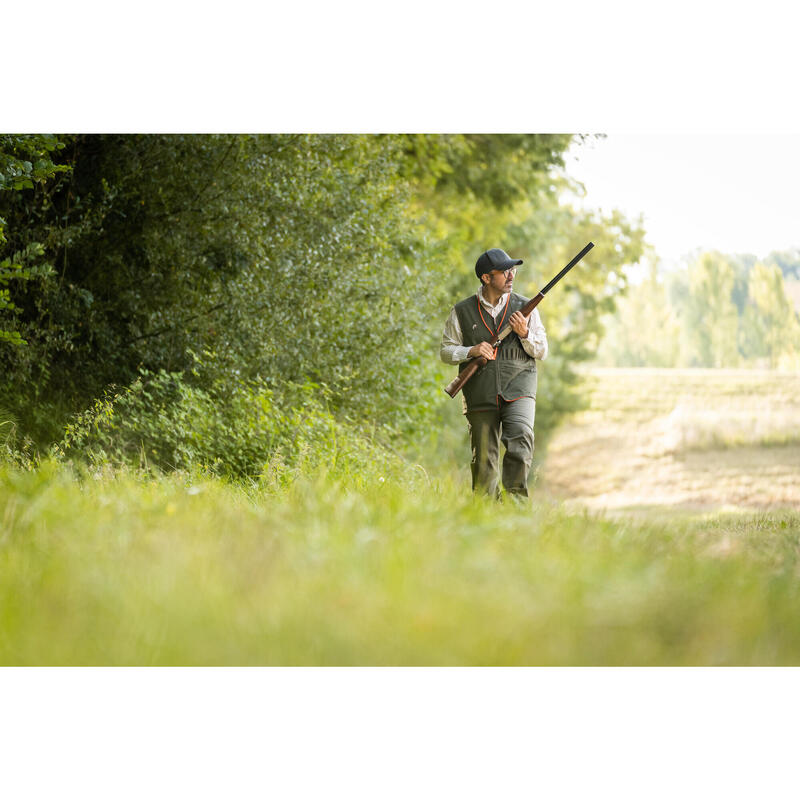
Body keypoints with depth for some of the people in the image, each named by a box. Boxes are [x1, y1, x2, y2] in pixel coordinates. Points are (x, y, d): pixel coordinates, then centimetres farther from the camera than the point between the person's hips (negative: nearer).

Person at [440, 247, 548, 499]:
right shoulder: (462, 312, 5)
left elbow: (542, 351, 10)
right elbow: (446, 351, 7)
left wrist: (525, 334, -9)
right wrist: (471, 351, -11)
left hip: (518, 392, 0)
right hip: (481, 397, 0)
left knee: (520, 441, -24)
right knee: (483, 461, 2)